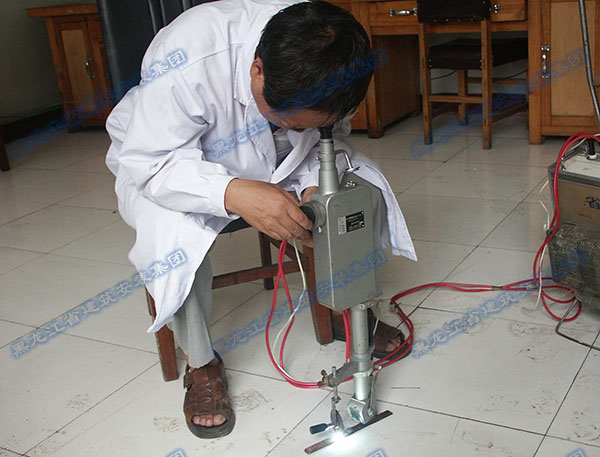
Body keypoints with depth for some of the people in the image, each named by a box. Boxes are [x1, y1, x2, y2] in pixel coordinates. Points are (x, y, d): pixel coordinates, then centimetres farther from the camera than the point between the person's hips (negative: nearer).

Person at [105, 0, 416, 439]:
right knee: (175, 235, -36)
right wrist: (235, 194, -50)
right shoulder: (186, 60, -40)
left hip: (275, 162, 4)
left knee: (365, 188, -13)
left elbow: (326, 141, -5)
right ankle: (201, 364, -8)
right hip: (165, 160, -4)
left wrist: (314, 185, -27)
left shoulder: (325, 61, -23)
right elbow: (150, 159, -34)